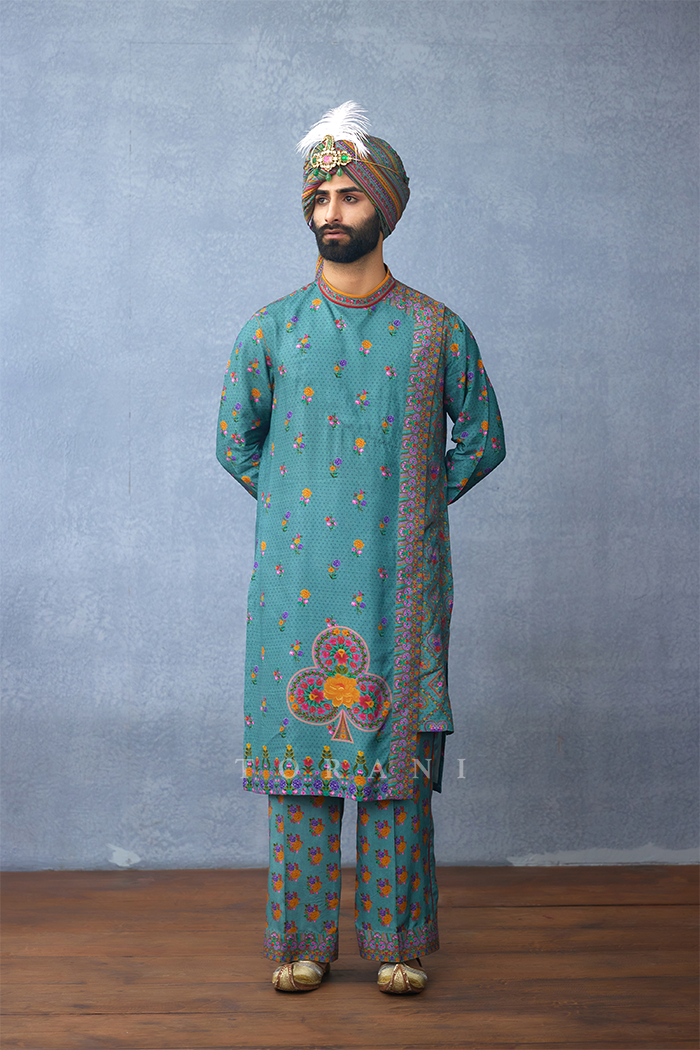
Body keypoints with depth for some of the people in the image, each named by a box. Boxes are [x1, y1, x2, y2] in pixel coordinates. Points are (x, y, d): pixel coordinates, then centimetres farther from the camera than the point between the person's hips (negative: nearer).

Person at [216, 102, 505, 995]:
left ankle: (397, 940, 12)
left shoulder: (433, 328, 5)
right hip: (298, 577, 1)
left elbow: (483, 437, 11)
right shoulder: (272, 328, 8)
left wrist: (415, 501, 4)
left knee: (396, 749, 1)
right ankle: (301, 938, 14)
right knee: (299, 742, 2)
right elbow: (234, 438, 15)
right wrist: (289, 500, 8)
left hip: (399, 578, -1)